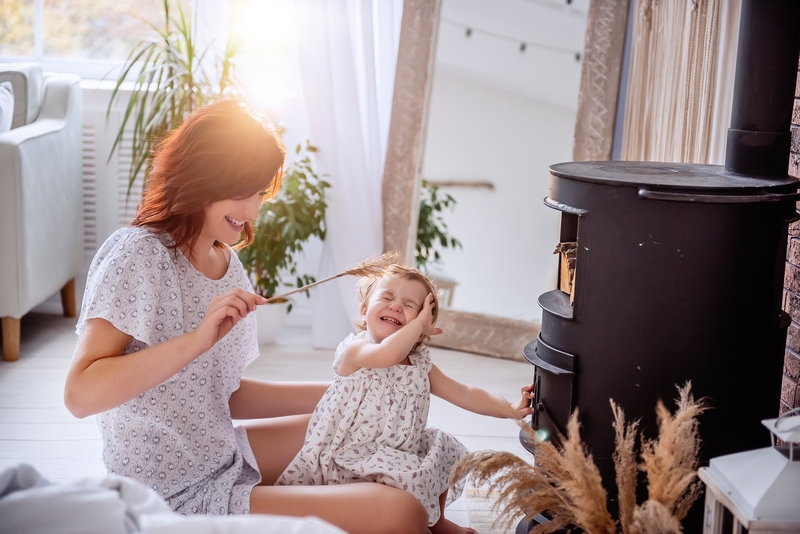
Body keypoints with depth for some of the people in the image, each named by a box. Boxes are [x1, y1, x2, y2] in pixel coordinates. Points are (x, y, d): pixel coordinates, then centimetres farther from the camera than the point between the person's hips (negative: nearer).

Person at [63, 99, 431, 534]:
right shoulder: (138, 254, -17)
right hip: (177, 499, -9)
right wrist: (199, 338, -32)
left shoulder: (227, 265, 9)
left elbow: (226, 394, 11)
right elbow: (79, 395, -25)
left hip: (226, 457, 10)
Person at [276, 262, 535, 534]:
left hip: (400, 454, 8)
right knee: (406, 477, -28)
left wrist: (510, 409, -2)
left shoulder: (420, 364, 4)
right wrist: (419, 324, -25)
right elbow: (388, 354, -40)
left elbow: (463, 394, 8)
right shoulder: (353, 350, -17)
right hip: (354, 458, -8)